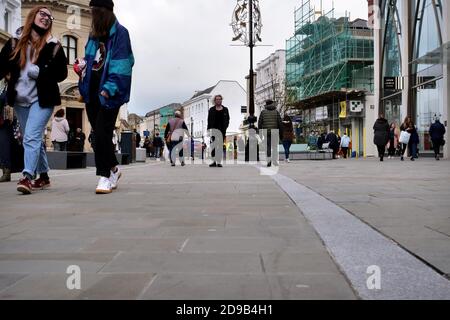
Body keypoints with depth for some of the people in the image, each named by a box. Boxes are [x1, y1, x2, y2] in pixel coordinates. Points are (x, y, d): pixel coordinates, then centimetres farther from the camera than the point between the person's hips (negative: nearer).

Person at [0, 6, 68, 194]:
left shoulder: (54, 46, 3)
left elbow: (61, 74, -1)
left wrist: (39, 72, -15)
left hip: (42, 99, -4)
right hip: (20, 99, 4)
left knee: (31, 138, -17)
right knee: (34, 139, 11)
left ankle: (27, 177, -21)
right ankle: (44, 176, 23)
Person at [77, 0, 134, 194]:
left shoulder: (120, 33, -6)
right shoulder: (94, 34, 16)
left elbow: (121, 66, -14)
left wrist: (108, 89, -21)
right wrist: (83, 66, 4)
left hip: (109, 93, -7)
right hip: (92, 91, 7)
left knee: (102, 133, -11)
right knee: (99, 133, 12)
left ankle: (105, 176, -4)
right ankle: (113, 168, 28)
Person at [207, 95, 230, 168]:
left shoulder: (225, 110, 10)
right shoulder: (212, 110, 7)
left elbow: (227, 120, 9)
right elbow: (209, 120, 5)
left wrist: (225, 128, -3)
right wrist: (209, 130, -3)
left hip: (222, 130, 1)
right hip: (214, 130, -1)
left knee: (221, 146, 2)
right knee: (213, 146, -1)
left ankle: (219, 162, 5)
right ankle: (214, 161, 4)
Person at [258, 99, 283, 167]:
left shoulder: (263, 112, 4)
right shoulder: (276, 112, 3)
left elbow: (260, 123, 1)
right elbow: (280, 123, -2)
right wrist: (281, 133, 4)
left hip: (266, 132, 0)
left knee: (268, 147, 4)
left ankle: (269, 161, -10)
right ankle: (274, 160, 3)